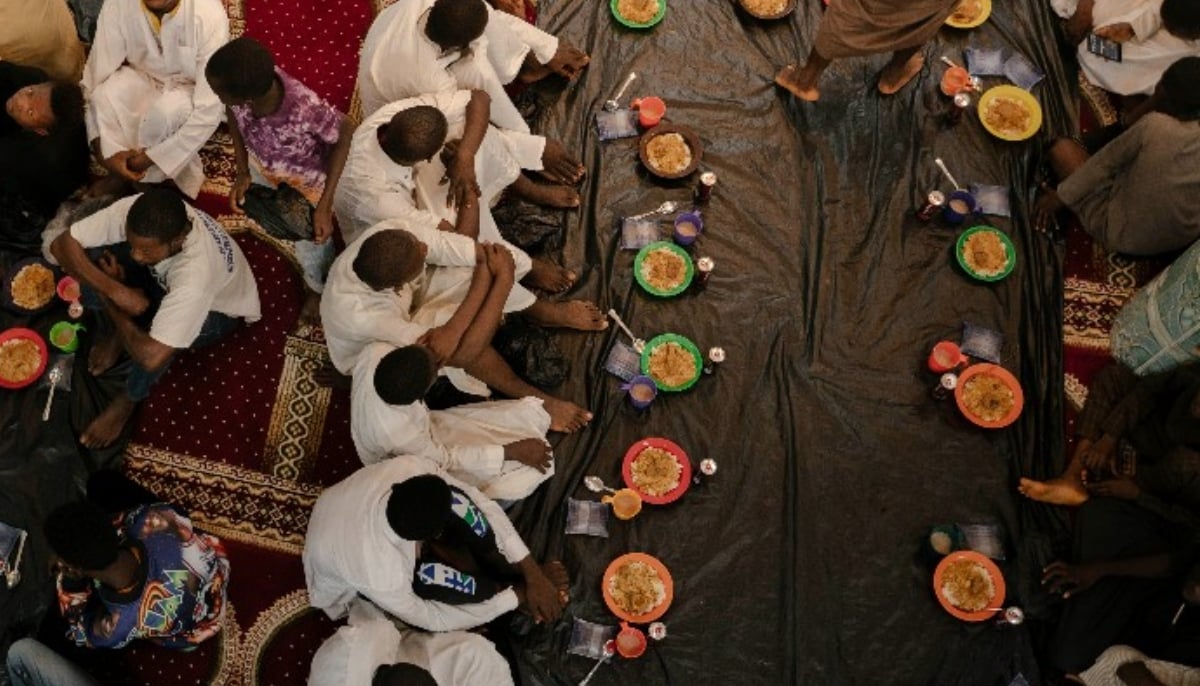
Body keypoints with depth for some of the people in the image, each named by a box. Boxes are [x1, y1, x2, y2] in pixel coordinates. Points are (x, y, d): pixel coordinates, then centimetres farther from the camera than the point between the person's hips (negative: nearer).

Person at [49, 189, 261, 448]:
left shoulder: (197, 271, -48)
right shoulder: (132, 210, -34)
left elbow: (151, 356, -49)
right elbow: (62, 245, -25)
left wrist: (111, 305, -31)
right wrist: (115, 290, -37)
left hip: (219, 307, -5)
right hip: (162, 277, 5)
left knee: (156, 345, -35)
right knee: (91, 260, -21)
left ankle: (127, 400, 1)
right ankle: (114, 332, 10)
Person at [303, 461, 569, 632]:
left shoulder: (409, 468, -35)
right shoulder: (382, 578, -43)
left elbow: (479, 504, -23)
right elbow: (433, 619, -24)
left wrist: (533, 572, -24)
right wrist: (518, 596, -21)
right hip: (348, 588, -5)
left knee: (446, 498, -24)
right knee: (429, 577, -33)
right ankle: (516, 593, -4)